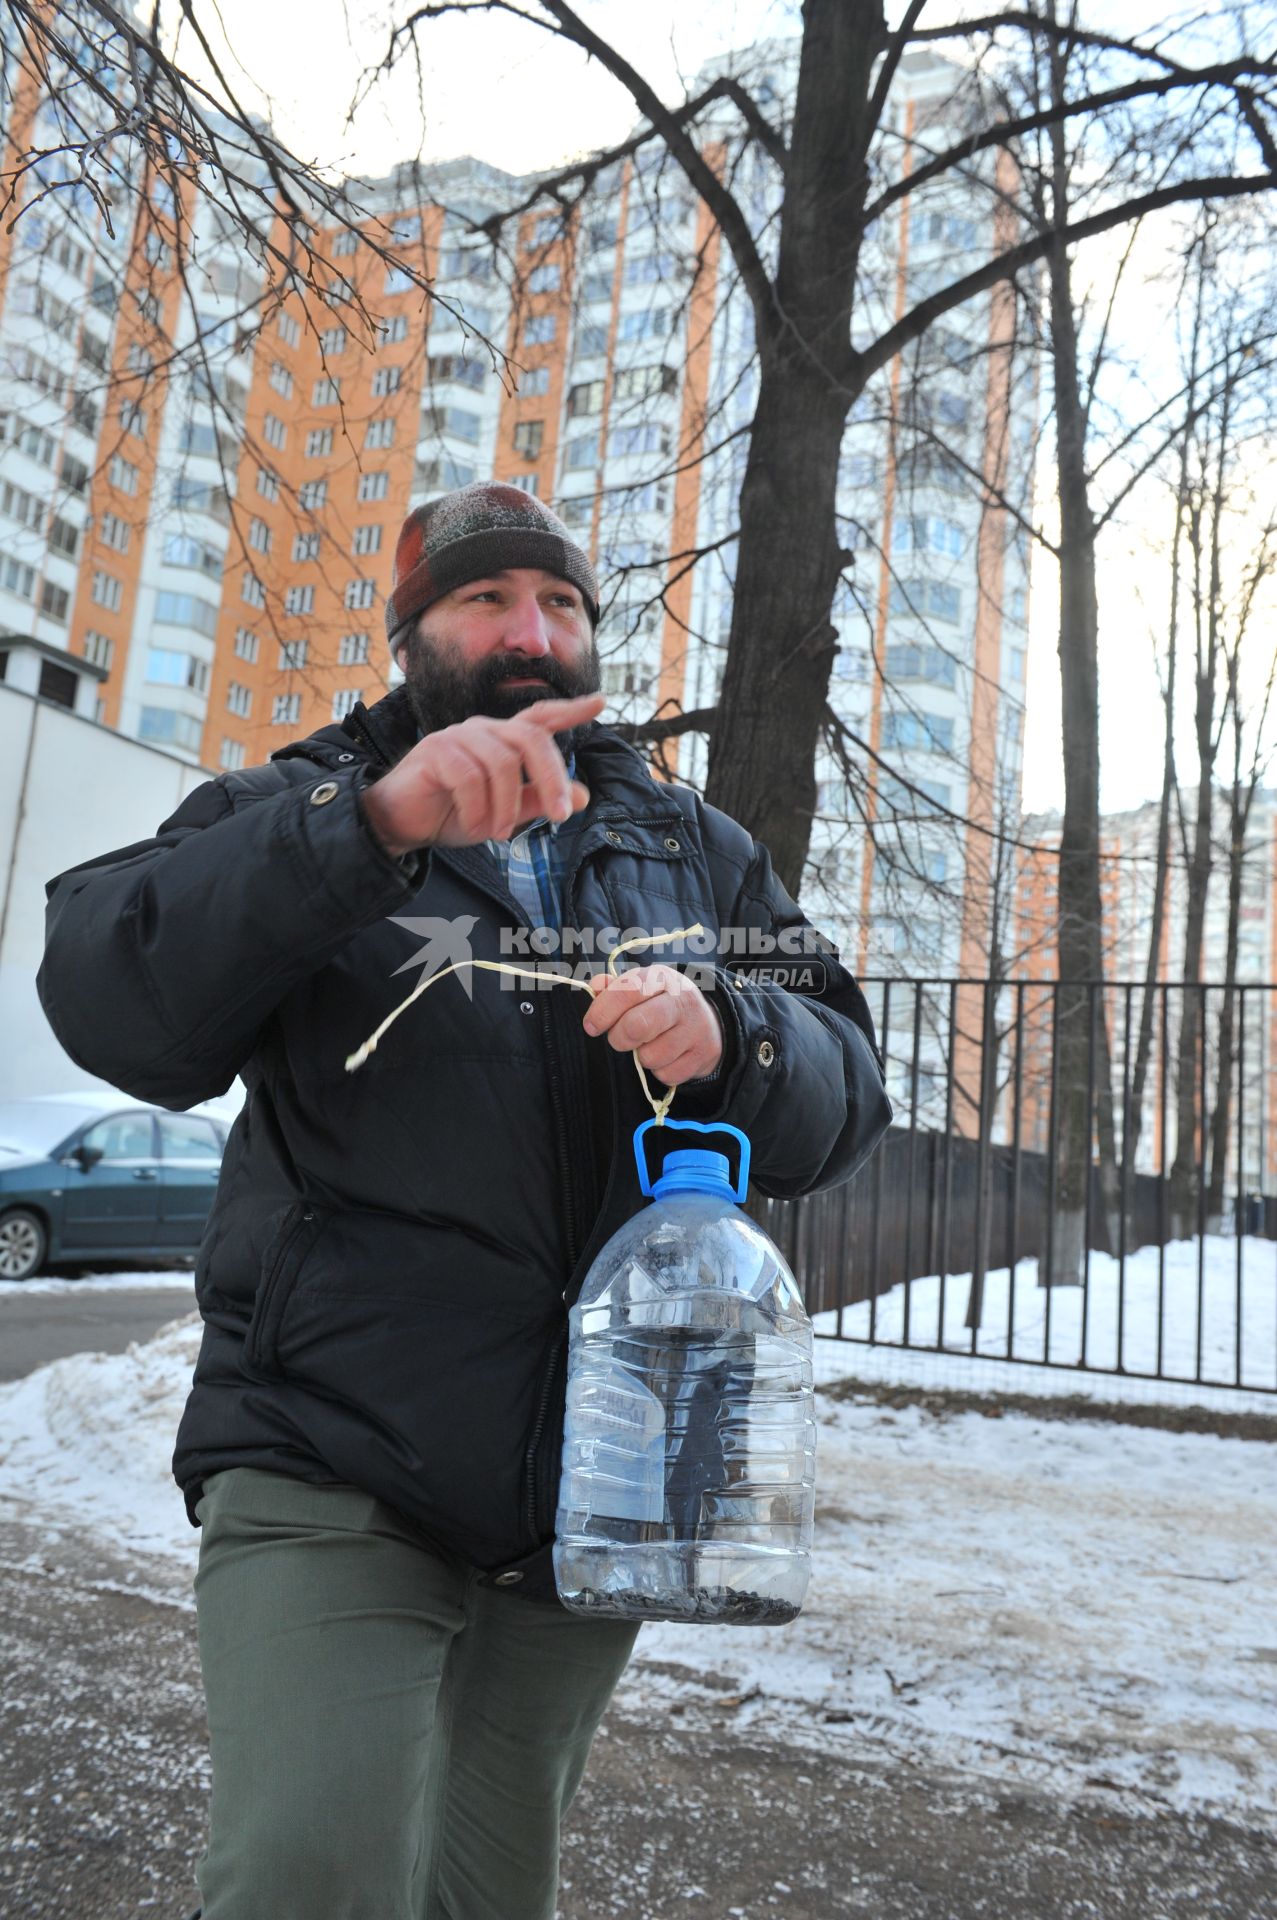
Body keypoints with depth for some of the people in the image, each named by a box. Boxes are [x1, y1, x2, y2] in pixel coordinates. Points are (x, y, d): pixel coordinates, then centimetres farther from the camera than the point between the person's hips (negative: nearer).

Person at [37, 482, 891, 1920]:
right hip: (329, 1474, -3)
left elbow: (846, 1099, 4)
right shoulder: (297, 814, 4)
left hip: (598, 1484, 4)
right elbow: (109, 1003, -15)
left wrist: (729, 1032, -19)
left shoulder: (699, 855, 12)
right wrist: (375, 822, -26)